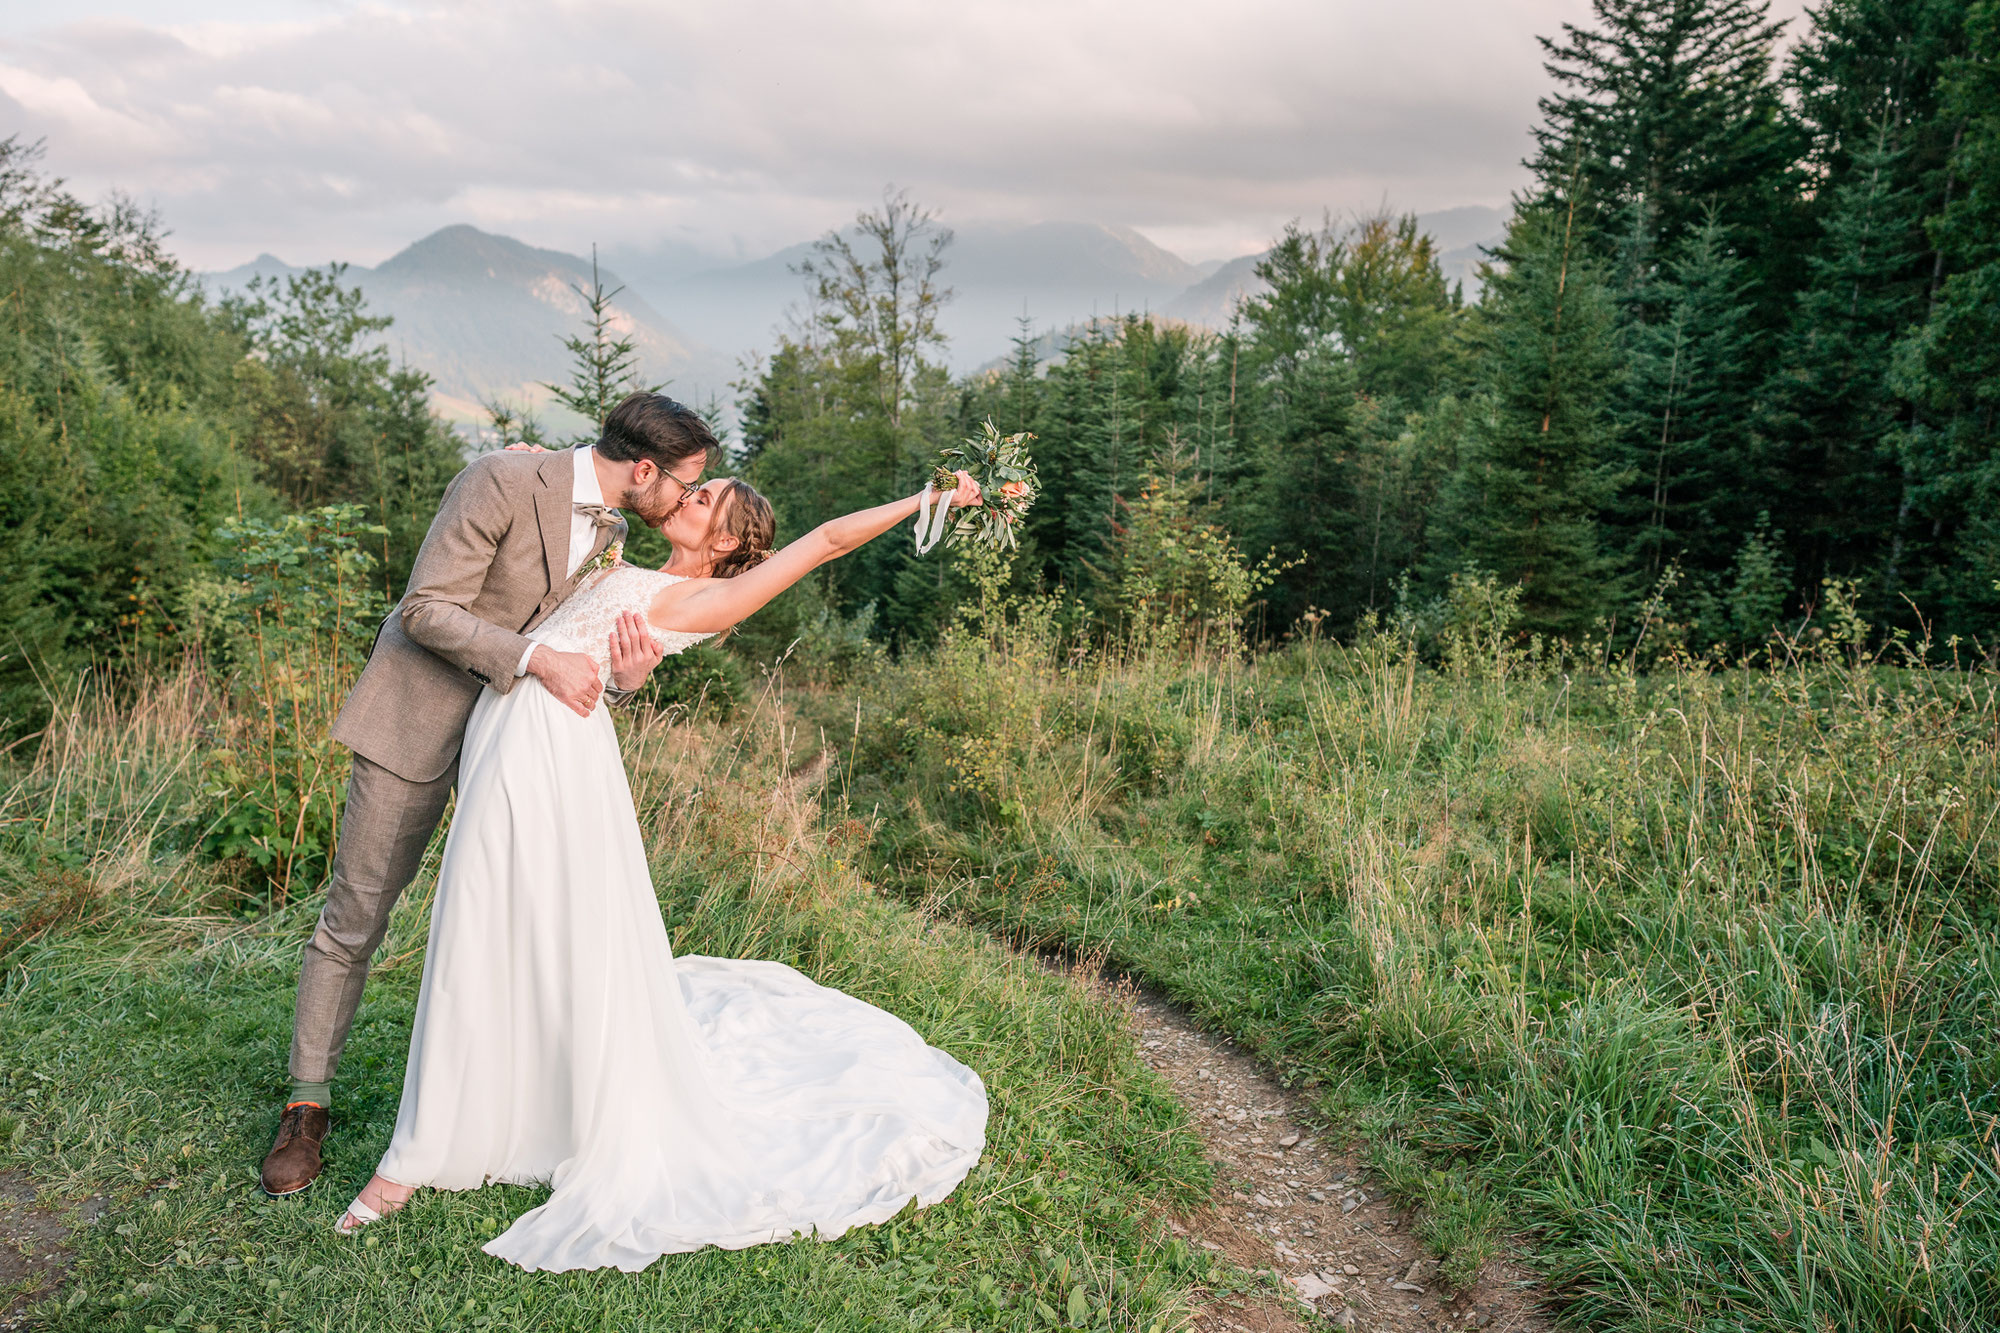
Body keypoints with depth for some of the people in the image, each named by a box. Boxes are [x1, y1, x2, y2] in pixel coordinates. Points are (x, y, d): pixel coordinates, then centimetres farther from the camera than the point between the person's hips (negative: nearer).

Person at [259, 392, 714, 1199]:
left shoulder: (609, 532, 4)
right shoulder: (502, 482, -21)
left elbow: (578, 647, 7)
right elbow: (426, 609, -22)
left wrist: (625, 674, -16)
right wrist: (536, 659, -31)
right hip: (417, 720, -6)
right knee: (354, 916, 3)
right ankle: (308, 1103, 18)